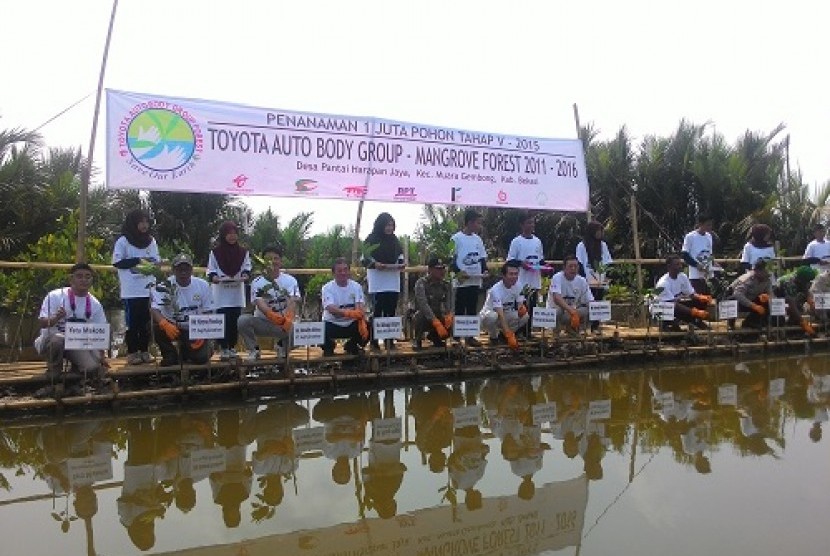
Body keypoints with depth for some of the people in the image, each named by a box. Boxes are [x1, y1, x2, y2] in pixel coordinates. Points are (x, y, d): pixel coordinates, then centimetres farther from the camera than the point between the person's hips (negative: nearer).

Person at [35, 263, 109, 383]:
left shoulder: (95, 304, 1)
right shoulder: (55, 296, -10)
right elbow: (42, 323, -17)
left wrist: (102, 356, 1)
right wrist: (56, 318, -38)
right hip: (50, 340, -3)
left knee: (93, 367, -23)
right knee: (57, 338, -39)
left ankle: (76, 366, 15)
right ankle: (54, 368, -7)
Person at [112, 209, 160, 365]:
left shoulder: (151, 241, 12)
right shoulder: (123, 241, -2)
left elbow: (157, 261, 14)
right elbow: (118, 262, -7)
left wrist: (153, 264, -8)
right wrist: (138, 261, -14)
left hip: (149, 289, 4)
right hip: (131, 291, -4)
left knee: (146, 322, 8)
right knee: (132, 323, -1)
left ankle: (144, 351, 16)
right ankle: (132, 353, 7)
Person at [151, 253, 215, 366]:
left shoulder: (202, 286, -6)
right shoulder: (165, 287, -13)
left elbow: (207, 313, -1)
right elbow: (154, 310, -24)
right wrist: (165, 324, -45)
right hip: (173, 327, -1)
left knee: (201, 357, -18)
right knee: (158, 328, -32)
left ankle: (186, 350, 20)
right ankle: (170, 354, -2)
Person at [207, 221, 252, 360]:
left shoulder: (243, 252, 5)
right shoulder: (215, 252, 0)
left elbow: (247, 268, 5)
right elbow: (211, 271, 0)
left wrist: (245, 275, -16)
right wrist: (214, 277, -20)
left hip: (237, 293, 2)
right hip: (221, 294, -2)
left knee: (234, 321, 4)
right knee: (223, 321, -6)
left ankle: (232, 347, 15)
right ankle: (224, 349, 2)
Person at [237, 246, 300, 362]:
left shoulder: (290, 280, -1)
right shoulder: (257, 282, -3)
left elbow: (292, 302, -17)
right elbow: (260, 304, -20)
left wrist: (288, 319, -40)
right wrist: (273, 316, -43)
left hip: (284, 323, 0)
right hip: (262, 322, 0)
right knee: (243, 320, -28)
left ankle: (282, 347, 9)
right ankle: (254, 350, -5)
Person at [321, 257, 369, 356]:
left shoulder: (356, 286, -5)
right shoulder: (327, 288, -13)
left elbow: (359, 308, -18)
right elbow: (331, 308, -30)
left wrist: (362, 322, -40)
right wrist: (348, 313, -50)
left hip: (352, 324, 2)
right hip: (332, 324, -2)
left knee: (368, 328, -24)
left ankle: (352, 345, 10)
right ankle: (328, 346, 7)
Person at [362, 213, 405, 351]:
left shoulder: (394, 239, 14)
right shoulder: (371, 239, -2)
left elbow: (400, 255, 21)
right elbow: (365, 259, -6)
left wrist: (401, 264, 0)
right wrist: (375, 264, -24)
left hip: (393, 282, 5)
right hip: (377, 283, -5)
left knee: (391, 312, 6)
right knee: (377, 311, -6)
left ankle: (389, 340, 14)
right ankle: (374, 342, -2)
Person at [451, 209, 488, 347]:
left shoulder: (478, 239, 11)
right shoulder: (456, 238, -6)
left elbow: (482, 258, 15)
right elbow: (451, 258, -7)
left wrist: (484, 270, -1)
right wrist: (458, 272, -18)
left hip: (475, 281, 5)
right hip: (462, 281, -5)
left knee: (472, 310, 9)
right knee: (460, 310, 0)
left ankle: (471, 336, 15)